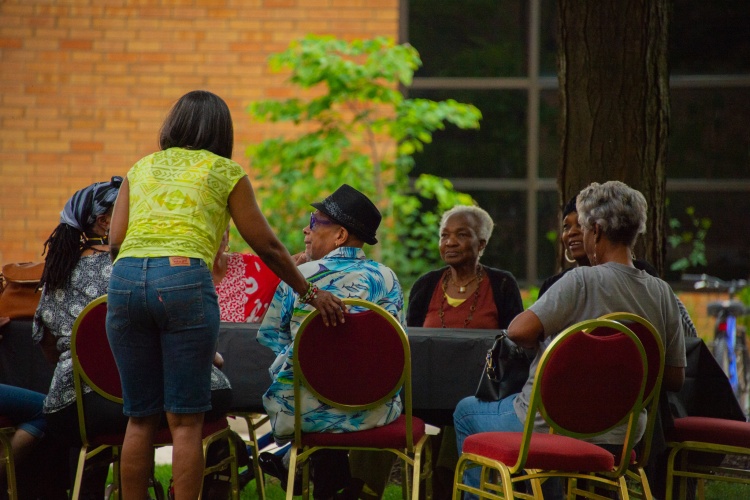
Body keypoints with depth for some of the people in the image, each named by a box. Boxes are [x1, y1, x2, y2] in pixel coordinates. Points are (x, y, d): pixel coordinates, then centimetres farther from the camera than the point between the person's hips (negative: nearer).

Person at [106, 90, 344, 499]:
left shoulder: (141, 168, 22)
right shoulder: (224, 171, 14)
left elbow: (115, 241, 13)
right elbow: (266, 245, 12)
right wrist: (309, 292, 22)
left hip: (126, 278, 4)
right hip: (184, 279, -3)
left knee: (140, 418, 9)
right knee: (185, 420, 0)